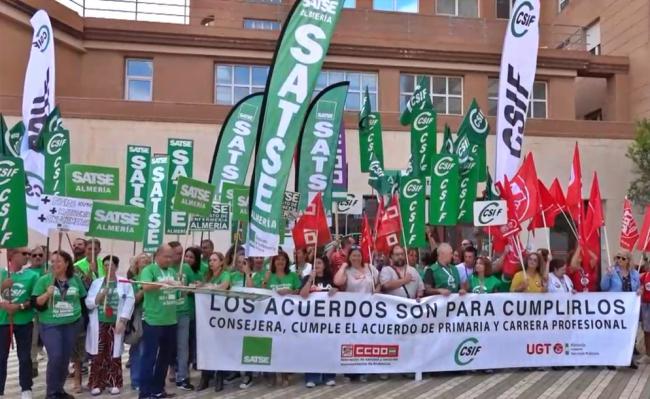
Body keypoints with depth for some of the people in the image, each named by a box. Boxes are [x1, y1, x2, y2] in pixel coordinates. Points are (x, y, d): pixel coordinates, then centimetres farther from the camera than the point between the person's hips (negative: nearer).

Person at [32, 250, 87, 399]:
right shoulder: (44, 280, -4)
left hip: (72, 324, 3)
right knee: (55, 357, -12)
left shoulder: (76, 279, 3)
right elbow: (36, 303, -7)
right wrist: (47, 294, -23)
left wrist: (82, 315, 10)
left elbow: (83, 300, 13)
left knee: (65, 358, 8)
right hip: (50, 325, -3)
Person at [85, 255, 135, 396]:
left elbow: (129, 302, -6)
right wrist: (98, 297, -14)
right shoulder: (96, 282, 9)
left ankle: (114, 383, 14)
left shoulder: (124, 283, 0)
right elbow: (88, 303, 6)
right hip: (99, 324, 2)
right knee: (98, 355, 4)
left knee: (114, 355, 4)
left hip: (116, 324, -2)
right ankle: (96, 384, 14)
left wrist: (123, 320, -13)